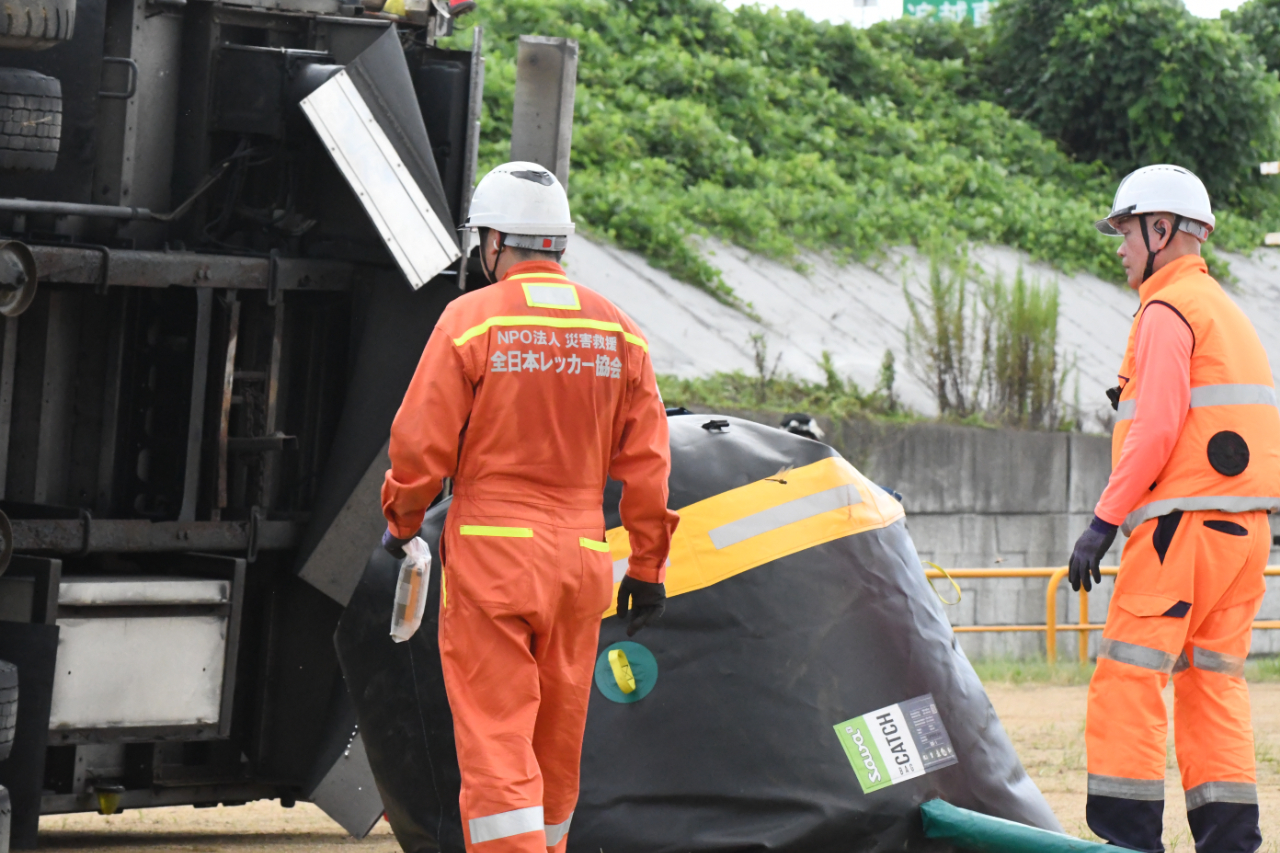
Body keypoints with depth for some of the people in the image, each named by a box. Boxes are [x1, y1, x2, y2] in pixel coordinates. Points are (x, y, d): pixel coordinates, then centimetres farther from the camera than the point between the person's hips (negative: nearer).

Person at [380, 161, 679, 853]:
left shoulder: (472, 319, -7)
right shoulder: (618, 330, 6)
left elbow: (421, 444, -7)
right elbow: (646, 462, 6)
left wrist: (401, 522, 11)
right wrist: (647, 567, 13)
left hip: (490, 553, -5)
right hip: (581, 556, 5)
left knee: (495, 737, -6)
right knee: (558, 739, 15)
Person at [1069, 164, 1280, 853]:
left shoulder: (1168, 310, -6)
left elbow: (1157, 429, -16)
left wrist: (1104, 521, -14)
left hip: (1186, 521, -9)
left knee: (1127, 678, -7)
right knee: (1212, 682, 10)